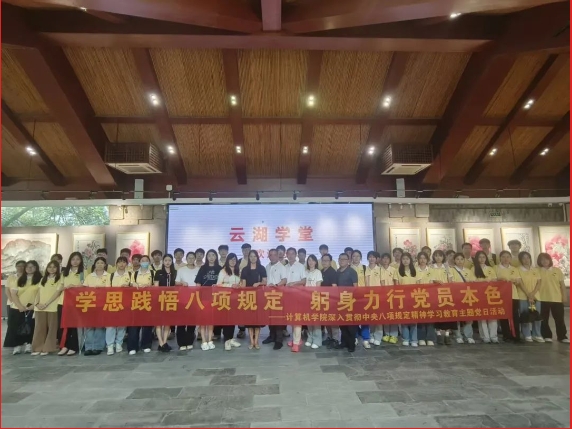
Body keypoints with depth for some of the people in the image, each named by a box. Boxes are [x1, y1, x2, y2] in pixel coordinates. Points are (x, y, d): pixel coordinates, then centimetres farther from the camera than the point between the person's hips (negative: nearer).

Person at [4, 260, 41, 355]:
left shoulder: (40, 279, 1)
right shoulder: (19, 279, 12)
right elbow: (13, 293, 5)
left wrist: (33, 305, -17)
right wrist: (20, 306, -9)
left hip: (32, 309, -3)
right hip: (17, 308, 3)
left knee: (30, 328, -3)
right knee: (16, 328, 0)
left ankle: (28, 345, 5)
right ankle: (17, 346, 7)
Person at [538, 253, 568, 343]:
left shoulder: (557, 270, 5)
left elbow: (562, 284, 7)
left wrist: (564, 296, 3)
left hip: (557, 299, 1)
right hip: (542, 299, -1)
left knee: (559, 319, 7)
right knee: (544, 319, 5)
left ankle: (562, 336, 17)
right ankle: (547, 336, 15)